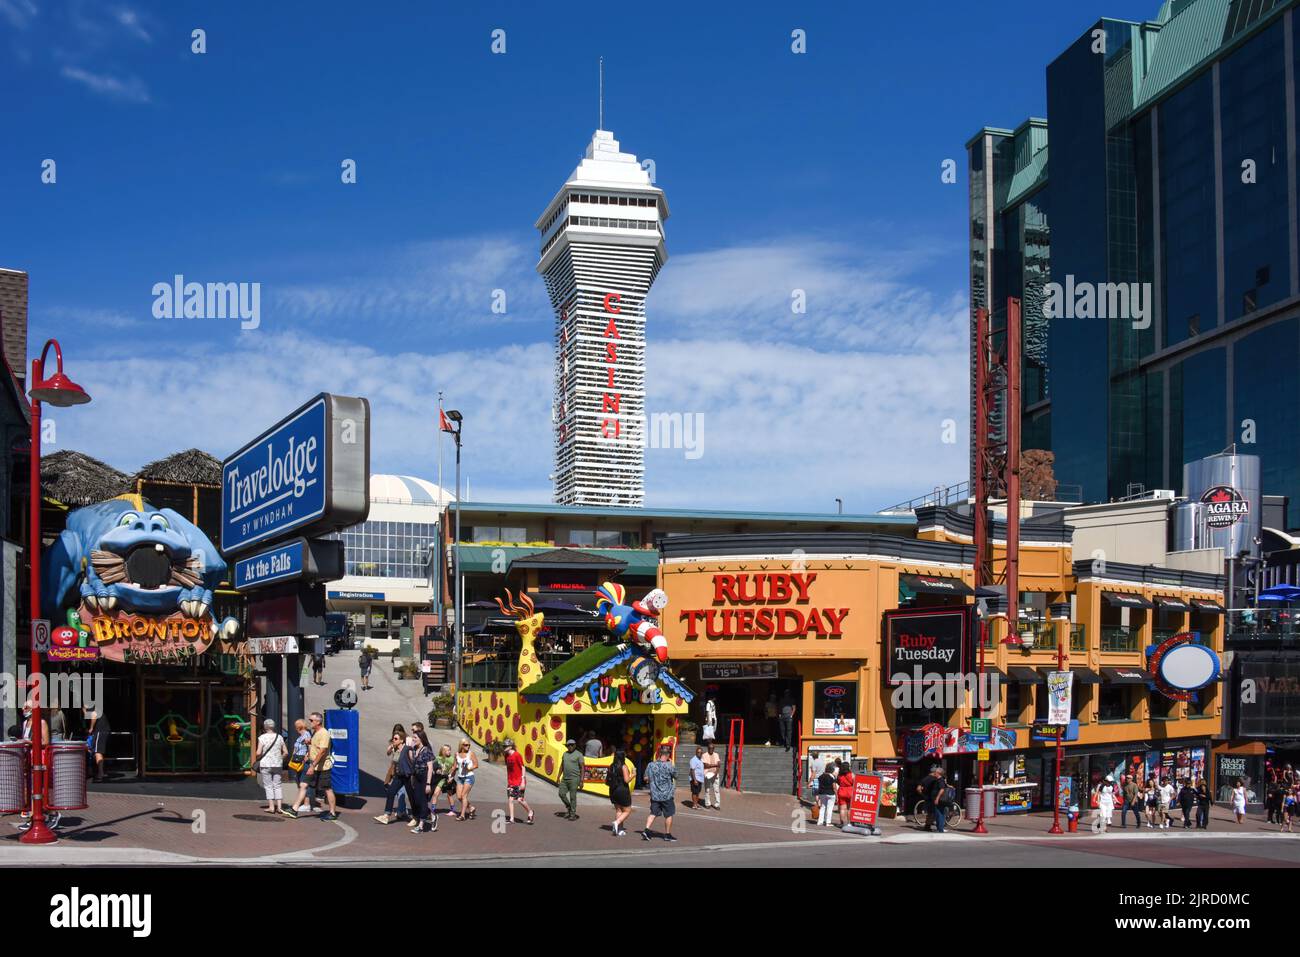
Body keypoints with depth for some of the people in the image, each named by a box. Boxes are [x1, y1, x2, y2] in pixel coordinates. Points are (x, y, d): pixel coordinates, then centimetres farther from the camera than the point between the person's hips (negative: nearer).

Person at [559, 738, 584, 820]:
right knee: (561, 794, 3)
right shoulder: (565, 754, 12)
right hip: (565, 778, 6)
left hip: (574, 779, -6)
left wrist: (581, 781, -14)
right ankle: (568, 807, 25)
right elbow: (562, 766, 19)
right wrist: (559, 777, 13)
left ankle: (573, 814, 4)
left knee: (572, 797, -3)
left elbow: (582, 768, -9)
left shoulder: (578, 754, -7)